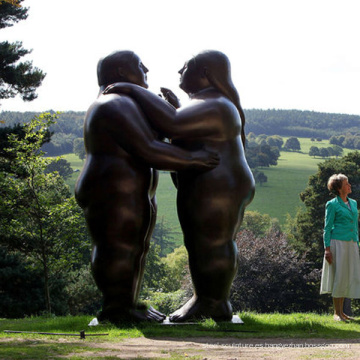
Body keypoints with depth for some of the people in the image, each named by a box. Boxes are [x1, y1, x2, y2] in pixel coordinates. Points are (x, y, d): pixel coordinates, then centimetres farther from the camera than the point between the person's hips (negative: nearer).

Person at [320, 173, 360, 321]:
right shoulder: (332, 205, -4)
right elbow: (327, 228, -5)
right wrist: (327, 249, -12)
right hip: (338, 243, -6)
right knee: (339, 276, -5)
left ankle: (341, 312, 14)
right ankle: (336, 313, 2)